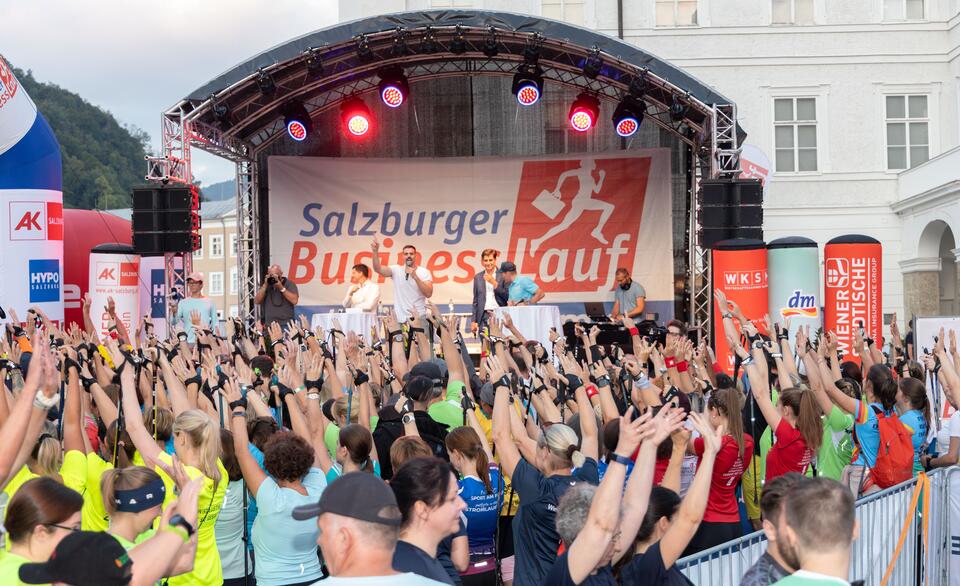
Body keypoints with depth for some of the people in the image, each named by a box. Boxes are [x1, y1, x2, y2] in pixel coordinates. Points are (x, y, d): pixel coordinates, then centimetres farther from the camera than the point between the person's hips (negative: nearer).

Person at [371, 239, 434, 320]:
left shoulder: (424, 272, 1)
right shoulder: (396, 270, 4)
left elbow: (429, 294, -11)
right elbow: (378, 269, -11)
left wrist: (415, 277, -20)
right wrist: (375, 252, -26)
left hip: (419, 319, -1)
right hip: (400, 319, 1)